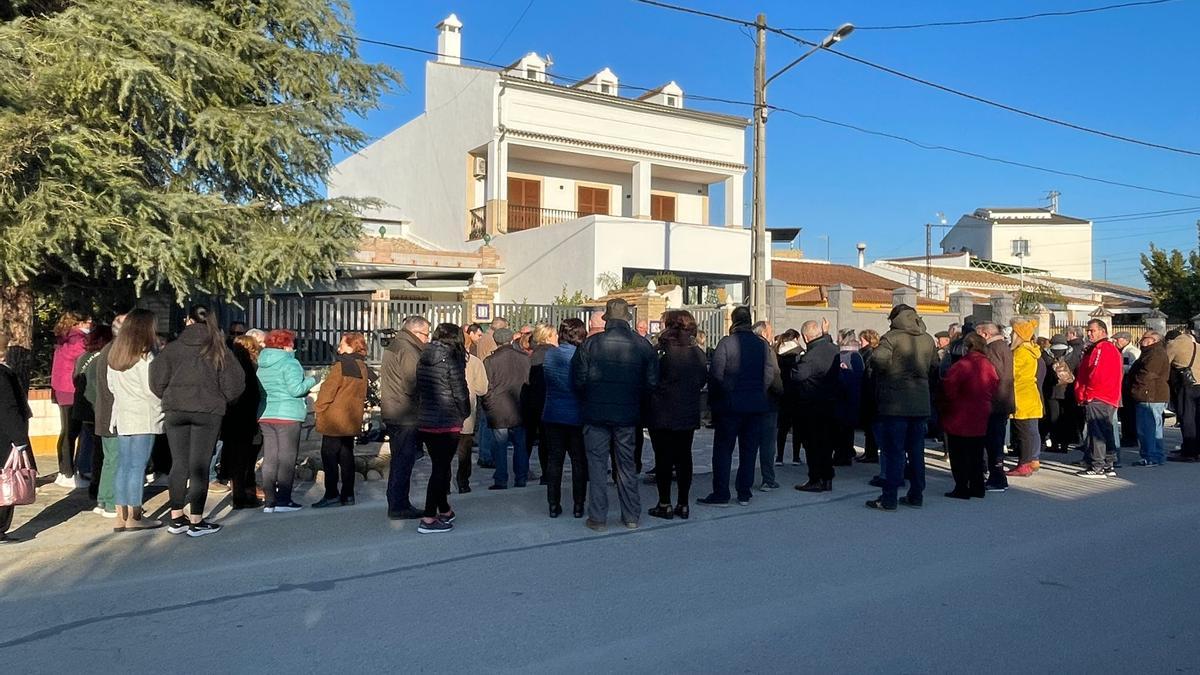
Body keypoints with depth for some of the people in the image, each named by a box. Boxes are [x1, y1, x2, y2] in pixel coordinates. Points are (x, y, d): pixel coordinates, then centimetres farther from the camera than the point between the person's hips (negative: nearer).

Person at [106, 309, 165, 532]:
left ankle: (121, 517, 14)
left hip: (122, 415, 7)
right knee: (137, 467, -3)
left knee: (123, 466, 10)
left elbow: (111, 386, 17)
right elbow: (152, 389, -15)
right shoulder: (145, 356, -13)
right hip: (143, 417, -7)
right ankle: (133, 518, 1)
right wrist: (163, 405, 1)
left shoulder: (114, 355, 11)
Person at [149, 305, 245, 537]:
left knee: (178, 464, 12)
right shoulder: (219, 350, -3)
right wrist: (221, 401, 12)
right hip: (208, 411, -2)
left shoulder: (172, 348, 1)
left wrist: (170, 398, 16)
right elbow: (234, 383, -6)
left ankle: (176, 519, 18)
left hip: (174, 411, 2)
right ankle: (195, 522, 5)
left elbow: (157, 381, -2)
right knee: (199, 466, 2)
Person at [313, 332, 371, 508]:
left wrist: (319, 407, 0)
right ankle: (348, 495, 14)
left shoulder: (340, 366, -15)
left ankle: (332, 495, -1)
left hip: (334, 420, -8)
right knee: (346, 457, 12)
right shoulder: (363, 367, 8)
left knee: (329, 456, -1)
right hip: (352, 420, 8)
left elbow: (328, 389, -14)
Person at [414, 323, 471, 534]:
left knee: (440, 467, 18)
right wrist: (464, 414, 4)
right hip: (447, 423, -7)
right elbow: (460, 393, -12)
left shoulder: (423, 359, 8)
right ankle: (428, 519, -1)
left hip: (424, 422, 7)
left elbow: (419, 390, 10)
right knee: (441, 469, -1)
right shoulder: (452, 359, -12)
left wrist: (423, 412, 15)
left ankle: (444, 510, 31)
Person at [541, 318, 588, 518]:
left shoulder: (549, 355, -1)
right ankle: (578, 505, 11)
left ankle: (554, 505, 12)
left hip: (552, 416, 3)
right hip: (577, 416, -3)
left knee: (554, 460, 10)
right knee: (579, 461, 7)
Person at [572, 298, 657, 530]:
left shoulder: (590, 344, -10)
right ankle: (632, 516, 20)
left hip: (596, 413, -2)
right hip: (628, 415, 2)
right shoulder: (643, 345, -5)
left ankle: (598, 517, 11)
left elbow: (578, 380, -9)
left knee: (597, 465, 8)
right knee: (627, 465, 14)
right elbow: (652, 381, -4)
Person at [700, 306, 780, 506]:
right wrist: (757, 392, 13)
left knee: (723, 449, 3)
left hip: (731, 404, -4)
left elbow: (716, 374, -9)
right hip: (756, 405, 4)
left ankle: (721, 494, 3)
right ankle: (744, 494, 16)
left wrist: (714, 397, 3)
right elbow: (771, 375, 3)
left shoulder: (726, 343, -9)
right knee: (749, 449, 11)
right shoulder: (762, 344, 3)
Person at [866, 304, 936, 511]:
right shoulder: (928, 339, 9)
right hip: (921, 403, 6)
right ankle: (916, 495, 20)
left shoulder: (892, 337, -10)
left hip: (896, 403, -5)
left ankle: (889, 498, 0)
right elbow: (934, 366, 15)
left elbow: (877, 359, -25)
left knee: (894, 451, -2)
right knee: (916, 451, 13)